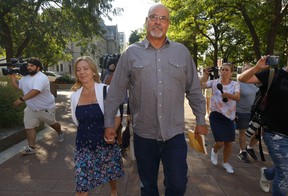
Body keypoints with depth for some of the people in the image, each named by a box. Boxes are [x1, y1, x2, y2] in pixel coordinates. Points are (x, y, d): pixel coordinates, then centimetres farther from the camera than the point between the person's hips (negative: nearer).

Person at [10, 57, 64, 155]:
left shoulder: (41, 78, -26)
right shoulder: (25, 77, 5)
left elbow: (35, 91, -39)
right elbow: (17, 85, 17)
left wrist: (21, 99, -42)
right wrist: (13, 77, 1)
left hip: (46, 108, -7)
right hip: (31, 108, 7)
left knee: (52, 123, 14)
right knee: (28, 126, -1)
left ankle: (60, 133, 44)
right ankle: (31, 147, 6)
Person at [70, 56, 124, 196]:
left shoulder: (105, 90, -12)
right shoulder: (74, 95, 0)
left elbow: (116, 117, -6)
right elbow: (76, 121, 12)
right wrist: (87, 132, 5)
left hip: (105, 143, -2)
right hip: (83, 145, 2)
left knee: (110, 174, 21)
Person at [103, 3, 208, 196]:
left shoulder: (182, 52, 4)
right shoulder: (131, 53, 0)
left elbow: (194, 89, 8)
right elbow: (116, 91, 1)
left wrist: (200, 119, 9)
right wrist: (109, 122, 3)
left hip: (175, 133, 1)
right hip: (143, 134, 0)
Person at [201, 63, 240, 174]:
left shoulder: (235, 84, -2)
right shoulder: (214, 82, -3)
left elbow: (237, 97, -20)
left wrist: (228, 95, -37)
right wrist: (205, 76, -23)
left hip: (229, 116, 2)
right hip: (216, 115, -2)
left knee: (229, 142, 9)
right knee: (220, 142, -8)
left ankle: (225, 162, 35)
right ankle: (214, 151, 30)